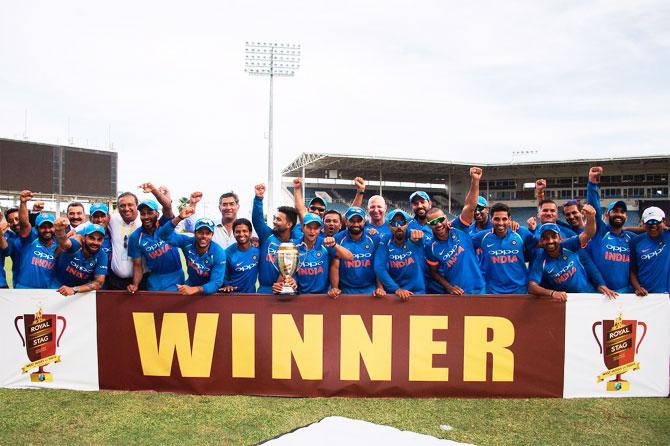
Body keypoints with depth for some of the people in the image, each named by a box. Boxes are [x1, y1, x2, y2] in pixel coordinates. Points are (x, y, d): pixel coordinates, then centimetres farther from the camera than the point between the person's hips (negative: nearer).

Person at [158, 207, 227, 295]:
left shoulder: (219, 253, -22)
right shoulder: (187, 242, -14)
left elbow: (216, 283, -24)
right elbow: (164, 235, -23)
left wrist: (193, 290, -39)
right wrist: (179, 218, -38)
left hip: (209, 291, -2)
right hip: (190, 284, 2)